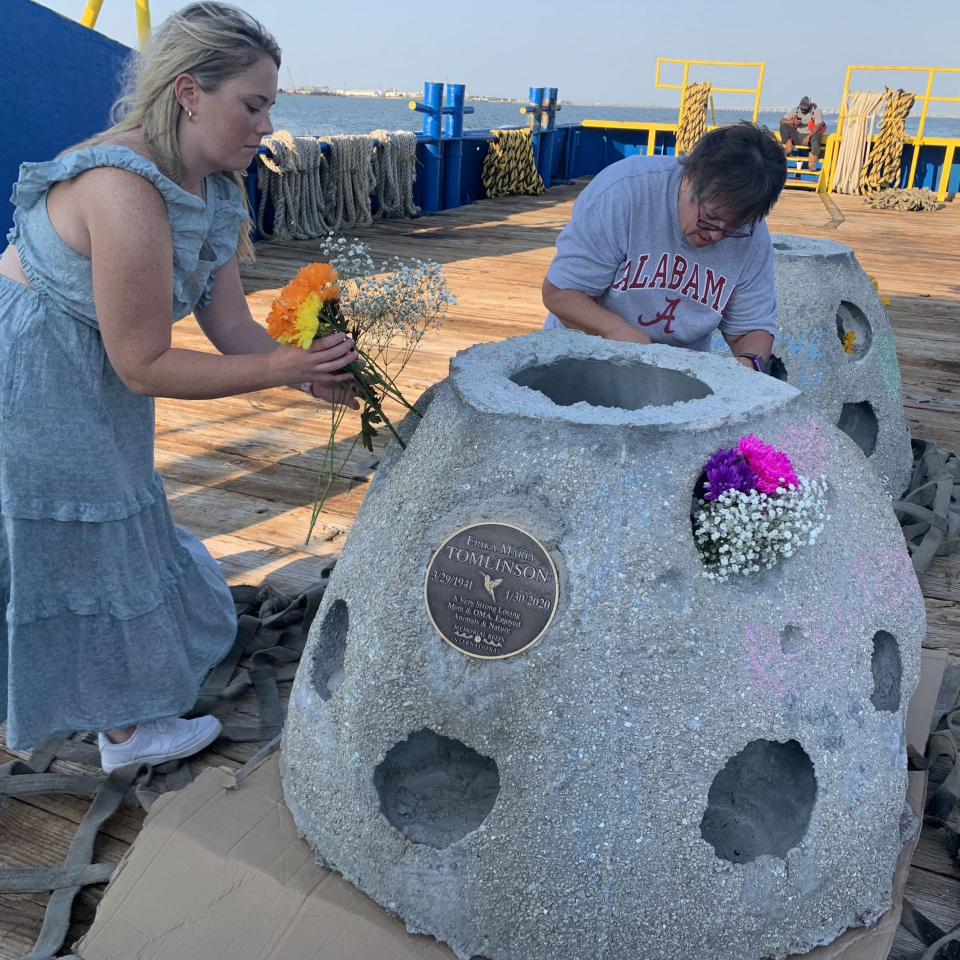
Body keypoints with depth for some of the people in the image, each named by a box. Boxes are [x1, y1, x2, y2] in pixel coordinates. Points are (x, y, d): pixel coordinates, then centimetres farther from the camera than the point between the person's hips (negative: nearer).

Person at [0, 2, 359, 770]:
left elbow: (230, 325, -3)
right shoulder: (127, 193, -34)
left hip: (91, 377, 9)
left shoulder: (214, 190, -5)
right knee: (84, 543, 6)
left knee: (111, 529, 20)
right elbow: (144, 366, -28)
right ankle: (128, 728, 27)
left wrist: (312, 371, -17)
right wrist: (283, 368, -26)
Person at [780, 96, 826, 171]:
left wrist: (808, 137, -31)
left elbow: (818, 127, -19)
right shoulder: (796, 110, 3)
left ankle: (812, 163, -39)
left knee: (816, 136, -40)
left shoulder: (816, 111, -8)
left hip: (810, 136, -4)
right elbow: (781, 121, -1)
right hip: (797, 137, 4)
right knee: (783, 126, -15)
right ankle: (789, 148, -16)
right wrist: (792, 121, -21)